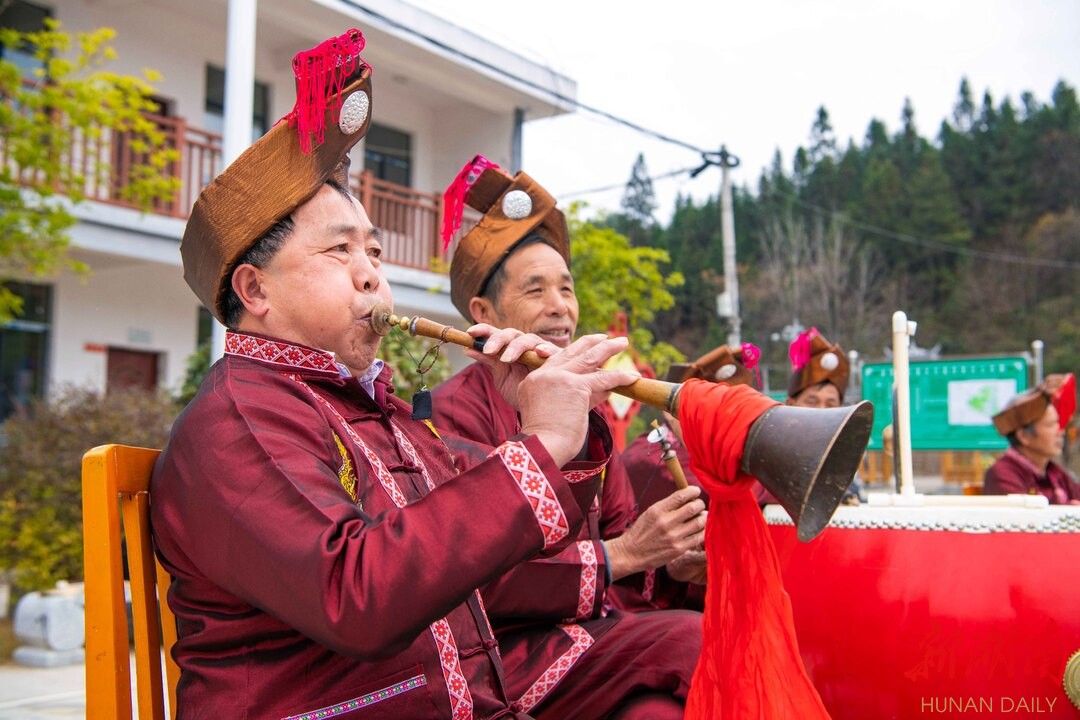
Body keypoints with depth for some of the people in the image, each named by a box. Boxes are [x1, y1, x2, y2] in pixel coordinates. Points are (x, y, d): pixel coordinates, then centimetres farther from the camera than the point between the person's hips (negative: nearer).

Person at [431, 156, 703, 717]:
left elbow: (616, 528, 13)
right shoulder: (456, 413, -10)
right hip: (507, 647, -6)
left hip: (594, 626, 7)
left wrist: (671, 553, -10)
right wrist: (621, 555, -22)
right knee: (697, 641, -25)